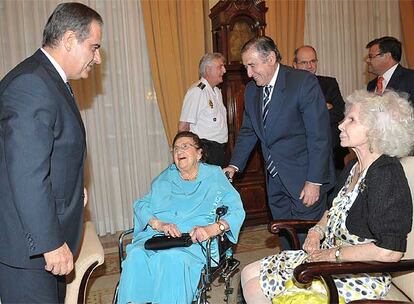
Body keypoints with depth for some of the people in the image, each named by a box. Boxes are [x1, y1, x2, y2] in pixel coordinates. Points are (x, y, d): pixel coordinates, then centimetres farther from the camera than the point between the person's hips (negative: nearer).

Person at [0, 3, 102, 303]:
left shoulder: (51, 81, 12)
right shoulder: (30, 85, -20)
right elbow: (27, 177, -25)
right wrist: (51, 243, -22)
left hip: (49, 235, 10)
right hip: (28, 247, -10)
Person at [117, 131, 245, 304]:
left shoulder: (214, 176, 12)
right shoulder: (166, 177, 23)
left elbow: (237, 210, 2)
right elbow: (141, 205, 12)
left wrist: (212, 229, -17)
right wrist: (158, 224, -9)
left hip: (193, 241, -3)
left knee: (172, 258, -35)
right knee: (135, 255, -28)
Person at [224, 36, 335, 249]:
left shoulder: (304, 82, -14)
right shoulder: (251, 90, 7)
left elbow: (319, 135, -16)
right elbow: (248, 131, 16)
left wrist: (314, 181, -19)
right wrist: (234, 165, 5)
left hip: (304, 180, -6)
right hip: (275, 180, 6)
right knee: (286, 242, 15)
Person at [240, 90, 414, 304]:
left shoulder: (386, 174, -22)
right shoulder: (354, 167, 8)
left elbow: (390, 251, -27)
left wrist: (333, 254, -18)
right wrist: (317, 230, 2)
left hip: (360, 278, -9)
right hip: (326, 256, 9)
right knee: (249, 274, 5)